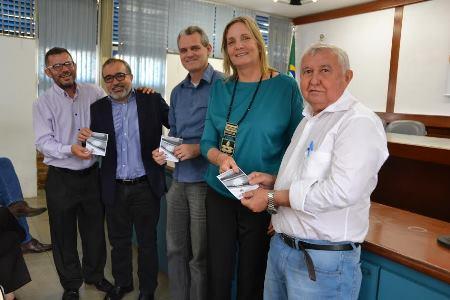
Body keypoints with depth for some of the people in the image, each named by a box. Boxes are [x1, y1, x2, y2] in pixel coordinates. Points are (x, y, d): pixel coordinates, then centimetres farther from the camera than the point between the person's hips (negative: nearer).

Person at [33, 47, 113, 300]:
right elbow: (43, 142, -9)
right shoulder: (44, 103, -4)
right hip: (61, 178, -2)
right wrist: (70, 150, -27)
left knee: (95, 229, 16)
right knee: (64, 234, 12)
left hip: (92, 174, 2)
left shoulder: (94, 93, 1)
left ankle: (94, 274, 40)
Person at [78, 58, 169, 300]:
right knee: (118, 241, 19)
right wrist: (86, 138, -15)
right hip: (114, 188, 3)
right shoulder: (98, 108, 4)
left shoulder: (152, 101, -3)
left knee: (147, 241, 13)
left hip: (146, 186, -2)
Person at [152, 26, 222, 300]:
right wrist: (161, 151, 1)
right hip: (178, 179, 7)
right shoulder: (177, 92, 14)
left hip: (205, 179, -7)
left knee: (200, 255, 8)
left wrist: (198, 149, -20)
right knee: (175, 249, 17)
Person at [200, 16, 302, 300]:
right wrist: (221, 158, -20)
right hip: (219, 194, 3)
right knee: (218, 274, 16)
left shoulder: (286, 86, -7)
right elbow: (208, 141, 2)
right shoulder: (220, 88, 4)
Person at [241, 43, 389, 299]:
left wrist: (272, 198, -19)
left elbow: (341, 191, -28)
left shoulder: (360, 122, -17)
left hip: (323, 259, -8)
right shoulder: (309, 120, 13)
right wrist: (274, 181, 4)